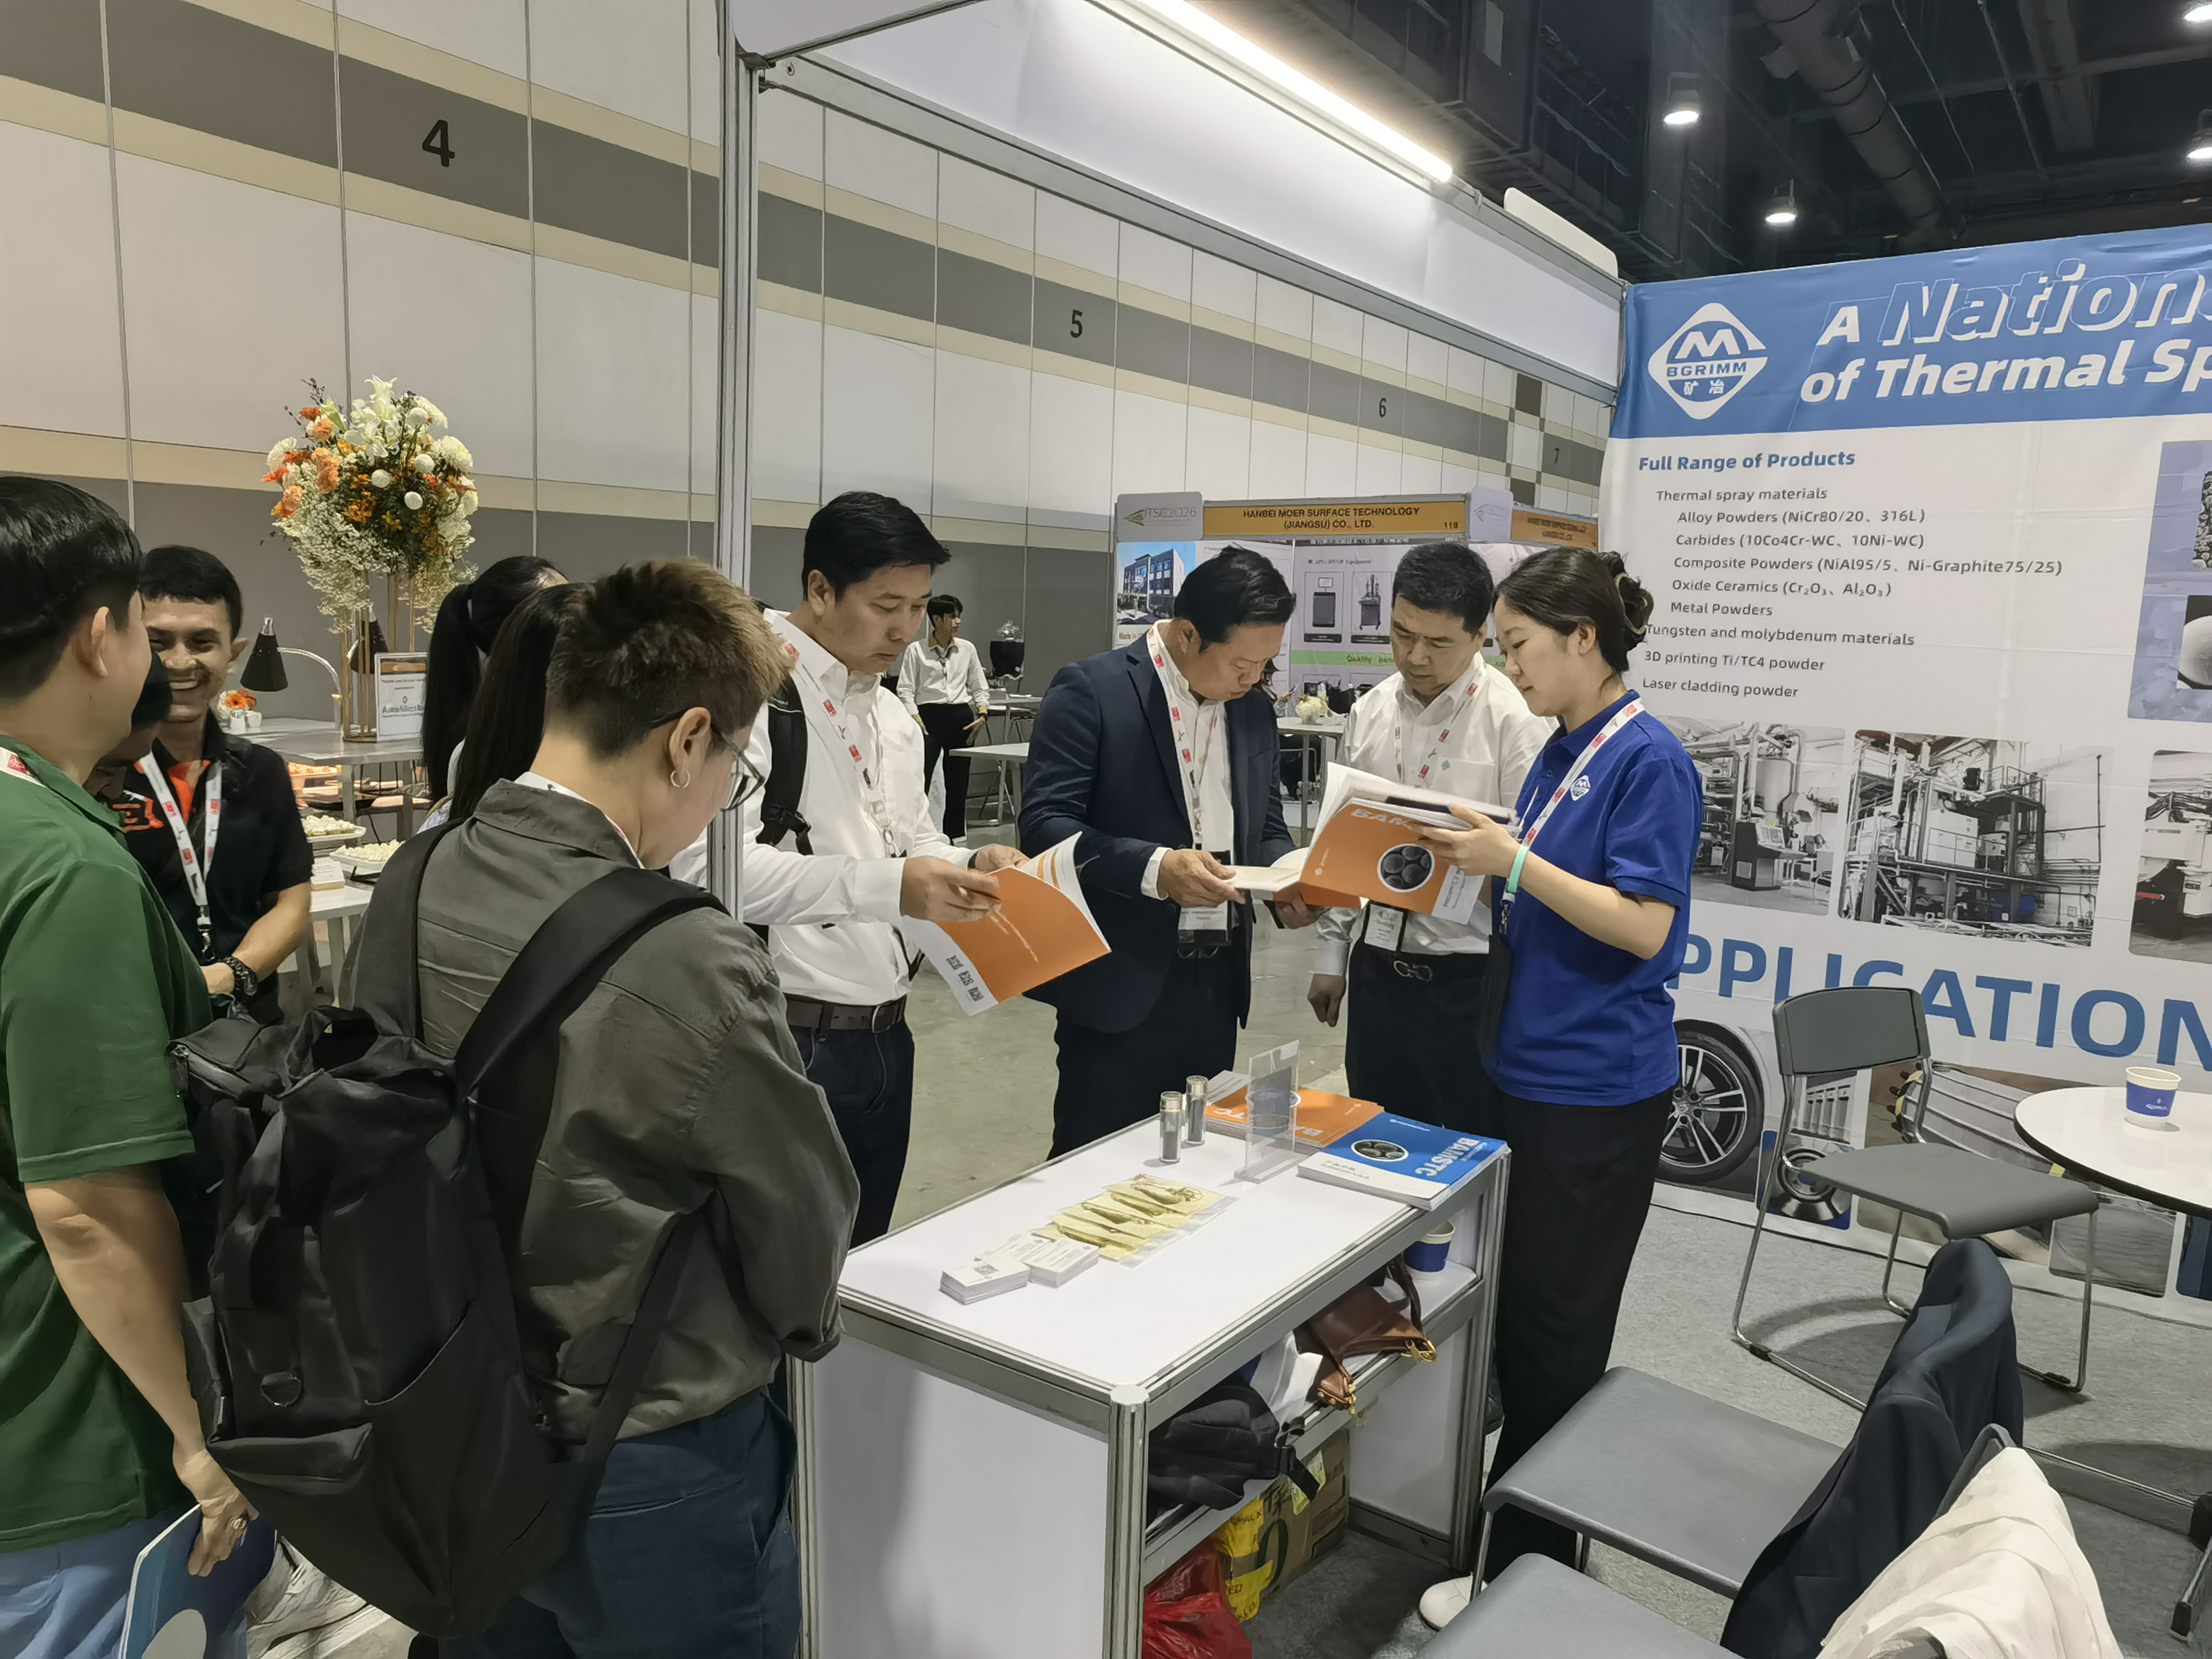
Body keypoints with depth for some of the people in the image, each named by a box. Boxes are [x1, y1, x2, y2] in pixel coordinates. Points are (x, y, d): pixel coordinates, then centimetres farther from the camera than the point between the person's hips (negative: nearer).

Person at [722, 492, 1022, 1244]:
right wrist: (886, 887, -30)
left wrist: (969, 866, -1)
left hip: (886, 1033, 8)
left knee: (862, 1263, 19)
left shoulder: (892, 716, 12)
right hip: (790, 1038, -7)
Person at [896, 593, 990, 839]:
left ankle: (954, 835, 18)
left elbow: (980, 687, 14)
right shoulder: (916, 651, 1)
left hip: (961, 716, 4)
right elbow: (906, 690, -2)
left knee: (958, 780, 8)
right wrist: (916, 720, -13)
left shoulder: (967, 650, 11)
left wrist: (983, 713, -2)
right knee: (919, 777, -9)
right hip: (929, 716, -3)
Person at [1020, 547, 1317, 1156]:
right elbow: (1044, 825, -16)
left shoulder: (1254, 708, 9)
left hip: (1218, 982, 6)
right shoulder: (1091, 690, -10)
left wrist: (1286, 886, -4)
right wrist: (1154, 868, -29)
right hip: (1122, 981, -6)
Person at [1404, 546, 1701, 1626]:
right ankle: (1511, 1546, 34)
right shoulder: (1559, 753, 10)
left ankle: (1535, 1575, 20)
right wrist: (1476, 856, 2)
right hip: (1528, 1071, 8)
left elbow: (1644, 927, -20)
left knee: (1555, 1335, 4)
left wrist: (1516, 861, -22)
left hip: (1598, 1092, -8)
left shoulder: (1648, 760, -15)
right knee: (1514, 1317, 17)